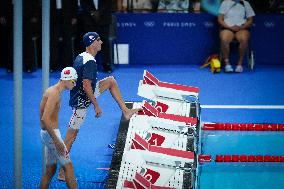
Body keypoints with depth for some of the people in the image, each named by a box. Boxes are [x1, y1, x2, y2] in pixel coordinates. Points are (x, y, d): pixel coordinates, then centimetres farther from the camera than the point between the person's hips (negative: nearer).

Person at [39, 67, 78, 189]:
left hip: (46, 133, 10)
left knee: (50, 169, 13)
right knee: (68, 166, -6)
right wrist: (56, 141, -26)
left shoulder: (51, 91, 13)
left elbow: (43, 117, 21)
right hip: (51, 133, -10)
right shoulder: (55, 93, -18)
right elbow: (45, 119, -27)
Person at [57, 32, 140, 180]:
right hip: (81, 101, -10)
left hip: (78, 95, 10)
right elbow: (86, 86, -28)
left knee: (111, 81, 16)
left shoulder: (80, 57, 6)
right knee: (71, 135, -5)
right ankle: (62, 172, -1)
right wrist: (96, 106, -21)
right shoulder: (90, 62, -24)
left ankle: (125, 111, 18)